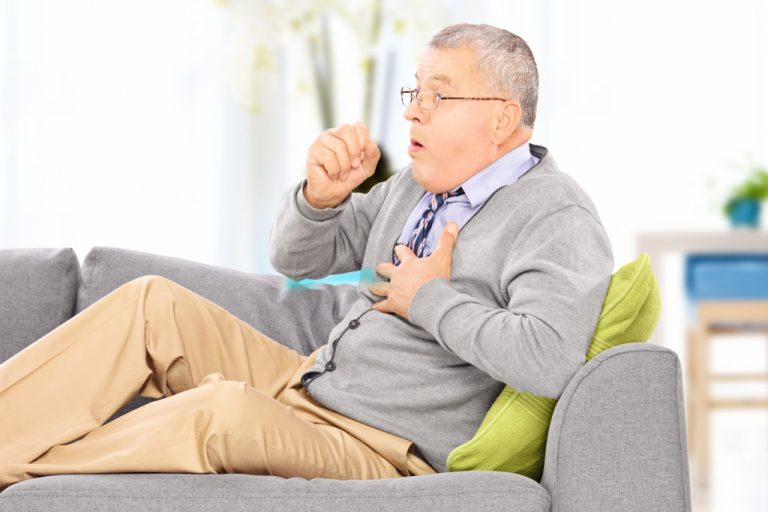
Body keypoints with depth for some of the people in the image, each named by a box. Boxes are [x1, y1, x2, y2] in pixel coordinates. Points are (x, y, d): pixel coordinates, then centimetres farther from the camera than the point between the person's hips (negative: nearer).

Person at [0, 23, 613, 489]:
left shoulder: (558, 219, -14)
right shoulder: (419, 185, 13)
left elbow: (548, 359, -32)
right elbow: (297, 259, 20)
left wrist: (430, 300, -18)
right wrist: (323, 194, -4)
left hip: (382, 455, -9)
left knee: (223, 410, -35)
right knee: (153, 303, -3)